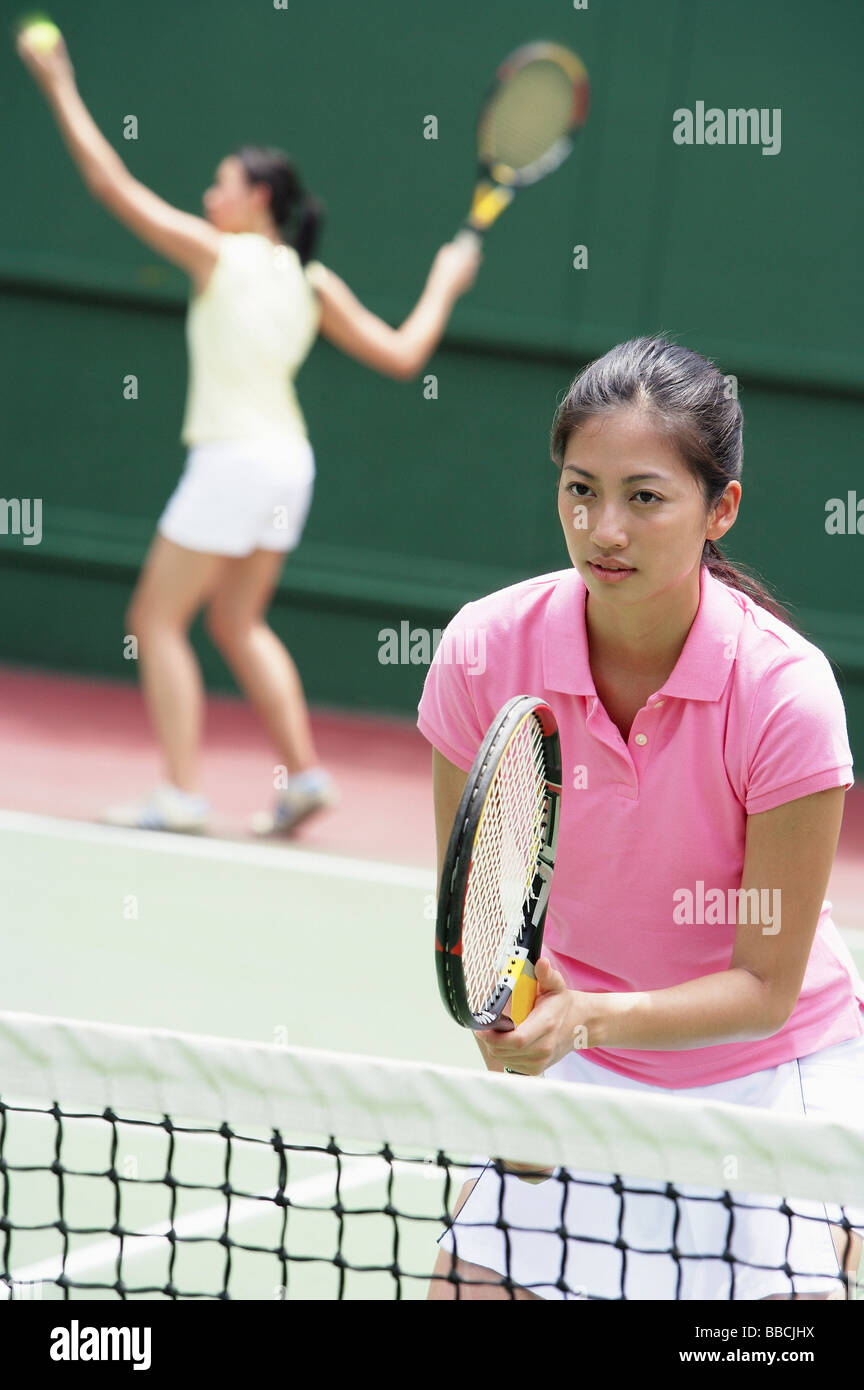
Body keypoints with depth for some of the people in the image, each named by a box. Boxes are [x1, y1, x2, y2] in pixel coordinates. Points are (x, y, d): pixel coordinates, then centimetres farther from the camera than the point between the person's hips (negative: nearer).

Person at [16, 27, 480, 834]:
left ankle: (180, 793, -10)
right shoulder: (312, 283, 7)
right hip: (288, 459, 7)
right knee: (238, 620, 20)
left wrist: (61, 91, -2)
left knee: (156, 621, 0)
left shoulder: (218, 254, -9)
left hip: (231, 460, -7)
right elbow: (402, 355, 7)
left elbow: (115, 187, -8)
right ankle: (303, 774, 12)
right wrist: (443, 287, 22)